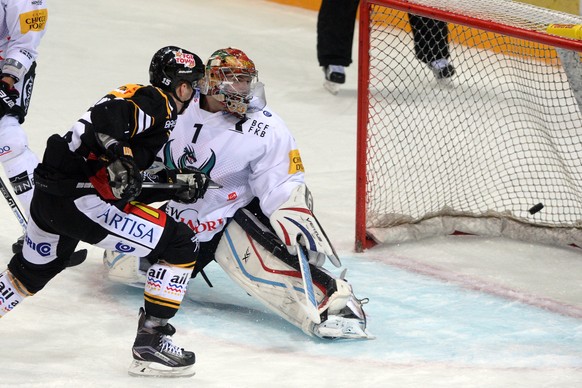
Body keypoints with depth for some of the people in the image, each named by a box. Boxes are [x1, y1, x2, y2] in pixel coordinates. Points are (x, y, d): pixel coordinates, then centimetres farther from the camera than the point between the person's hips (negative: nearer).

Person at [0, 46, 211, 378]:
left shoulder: (156, 112, 24)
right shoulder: (154, 101, -4)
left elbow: (131, 188, 20)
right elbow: (106, 115, -23)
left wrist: (179, 185, 13)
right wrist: (117, 156, -31)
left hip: (48, 194, 10)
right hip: (81, 198, -10)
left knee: (32, 271, 34)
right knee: (182, 245, -5)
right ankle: (150, 342, -4)